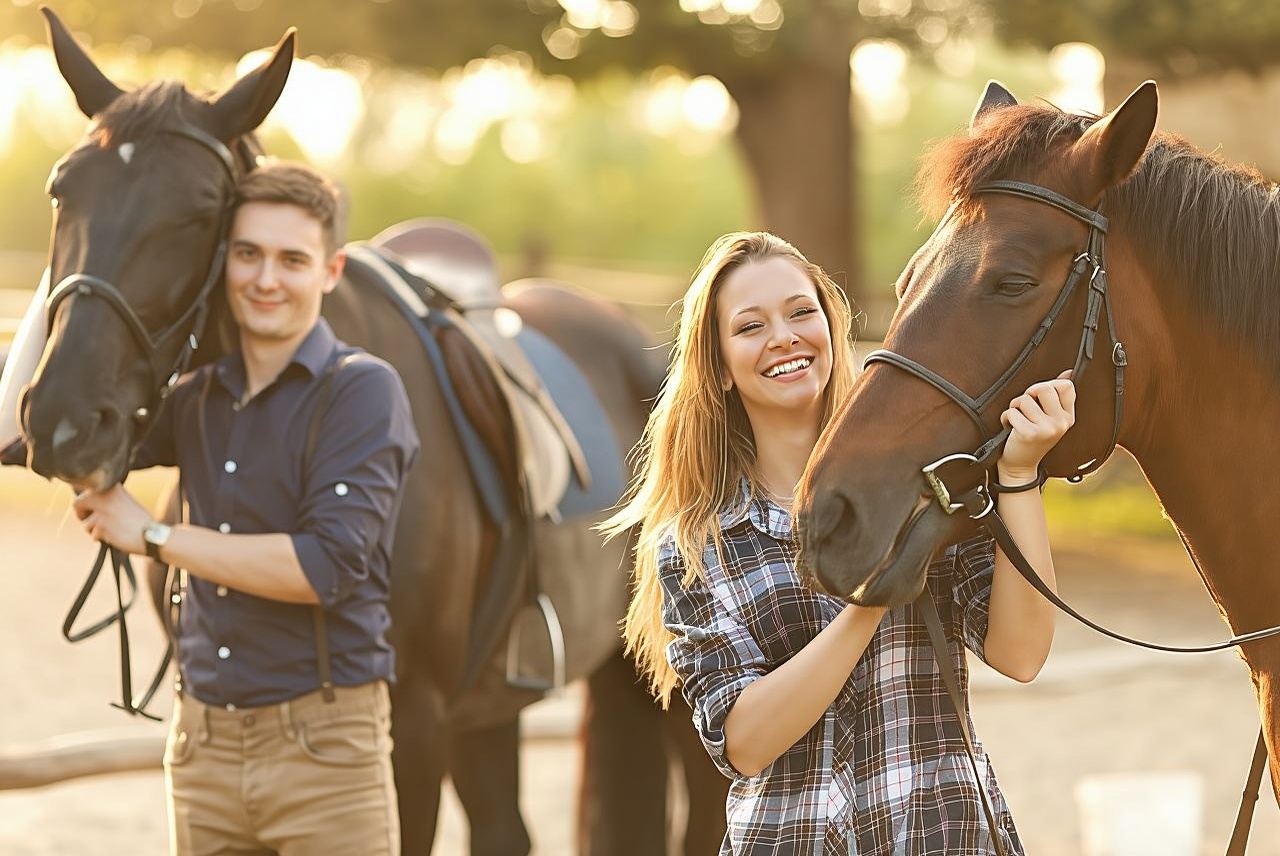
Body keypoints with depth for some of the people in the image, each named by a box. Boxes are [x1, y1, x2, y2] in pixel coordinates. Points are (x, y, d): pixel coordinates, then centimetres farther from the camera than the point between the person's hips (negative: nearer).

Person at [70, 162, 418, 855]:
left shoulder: (363, 390, -8)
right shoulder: (198, 397, 10)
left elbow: (326, 567, -19)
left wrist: (154, 536, -13)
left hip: (322, 742, -5)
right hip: (202, 744, 6)